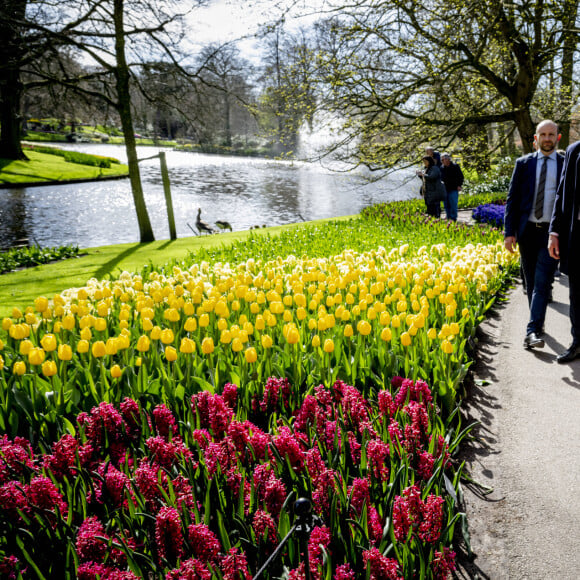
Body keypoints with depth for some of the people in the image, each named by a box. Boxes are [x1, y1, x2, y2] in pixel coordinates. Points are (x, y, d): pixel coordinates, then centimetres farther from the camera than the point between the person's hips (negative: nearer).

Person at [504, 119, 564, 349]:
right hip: (527, 230, 2)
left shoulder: (566, 164, 4)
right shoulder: (523, 164, 7)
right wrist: (509, 232, -2)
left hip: (552, 232, -2)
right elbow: (512, 199, 6)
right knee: (531, 283, 11)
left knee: (542, 282, -11)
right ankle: (538, 322, 28)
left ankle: (533, 331, -14)